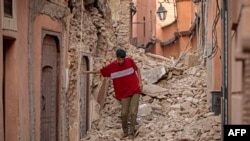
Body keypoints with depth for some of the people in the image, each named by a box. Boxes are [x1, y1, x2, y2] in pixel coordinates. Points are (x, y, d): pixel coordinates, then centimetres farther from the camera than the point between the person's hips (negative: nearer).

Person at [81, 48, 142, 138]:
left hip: (135, 90, -1)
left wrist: (140, 82, 1)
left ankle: (131, 132, 5)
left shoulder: (130, 61, -8)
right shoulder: (111, 66, -7)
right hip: (124, 93, 1)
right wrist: (87, 72, 14)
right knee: (124, 113, -4)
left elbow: (137, 69, 9)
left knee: (133, 112, -6)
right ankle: (125, 131, 20)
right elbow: (100, 71, 8)